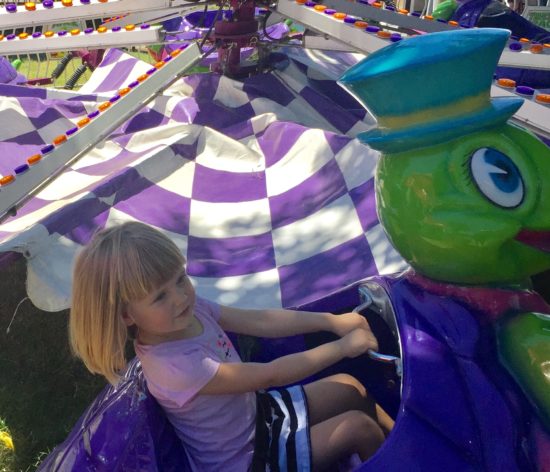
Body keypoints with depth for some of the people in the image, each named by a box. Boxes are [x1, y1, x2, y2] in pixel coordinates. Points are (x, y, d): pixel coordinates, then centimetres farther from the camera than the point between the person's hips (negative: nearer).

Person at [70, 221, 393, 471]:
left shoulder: (189, 309, -12)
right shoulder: (175, 367, -37)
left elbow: (259, 322, -7)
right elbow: (269, 374, -30)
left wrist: (332, 321, -11)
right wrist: (341, 347, -22)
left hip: (255, 411, 8)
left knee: (351, 388, 11)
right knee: (360, 428, -7)